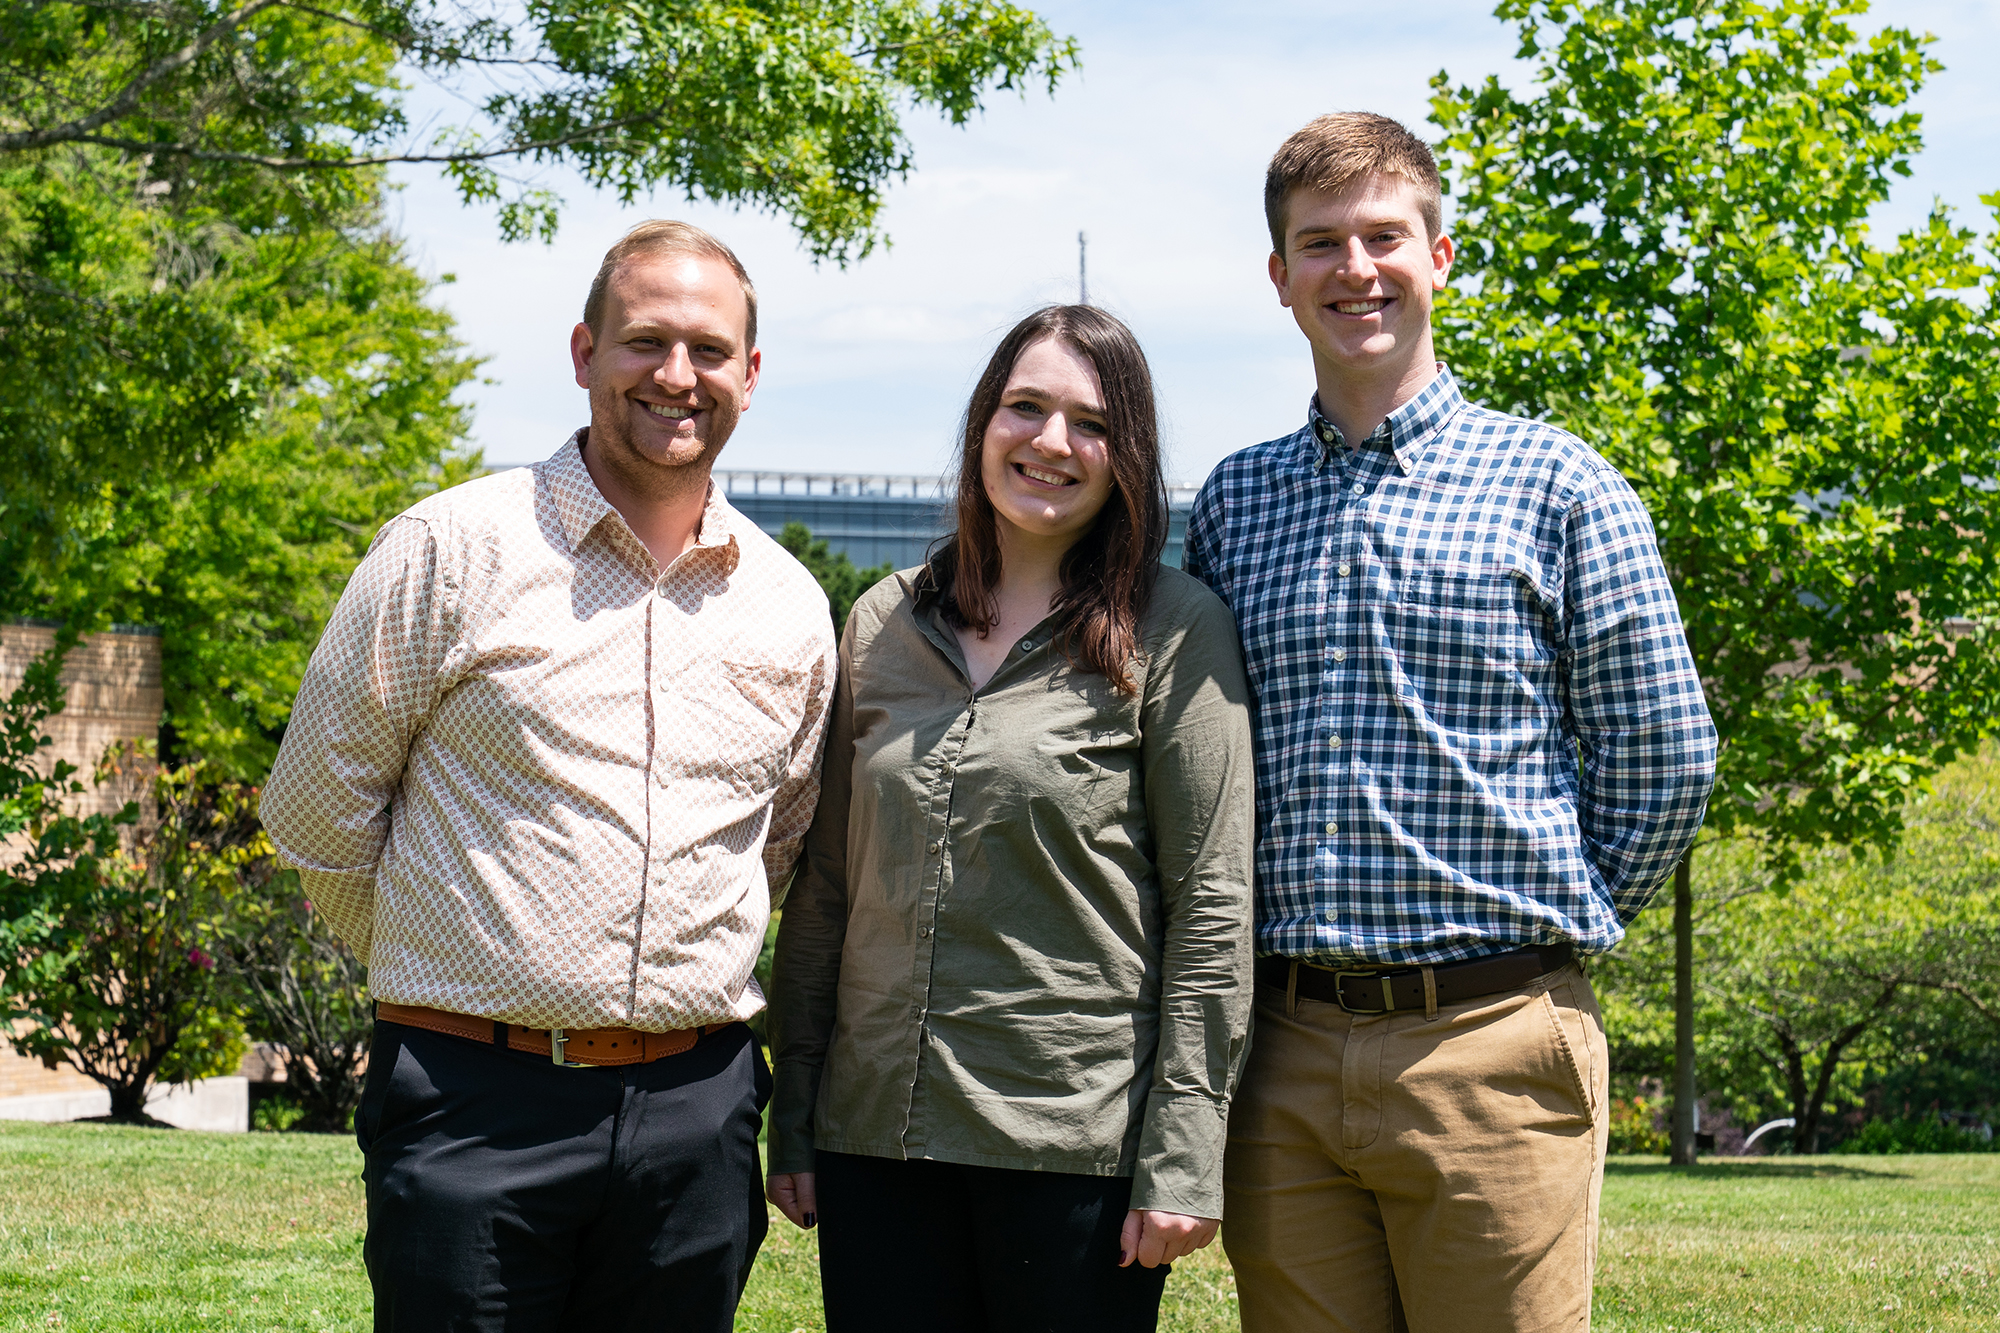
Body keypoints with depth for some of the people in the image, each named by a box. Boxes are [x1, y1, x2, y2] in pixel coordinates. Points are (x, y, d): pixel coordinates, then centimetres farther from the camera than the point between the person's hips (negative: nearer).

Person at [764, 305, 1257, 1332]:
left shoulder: (1175, 632, -2)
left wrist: (1183, 1159, -11)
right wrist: (791, 1120, 10)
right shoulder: (883, 624, 10)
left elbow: (1212, 901, -6)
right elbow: (825, 881, 13)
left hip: (1078, 1137, -3)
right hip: (874, 1133, 4)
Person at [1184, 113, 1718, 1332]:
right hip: (1284, 1053, 3)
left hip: (1491, 1043, -3)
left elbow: (1667, 757, 3)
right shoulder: (1231, 503, 12)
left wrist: (1555, 923, 5)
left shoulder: (1554, 485, 1)